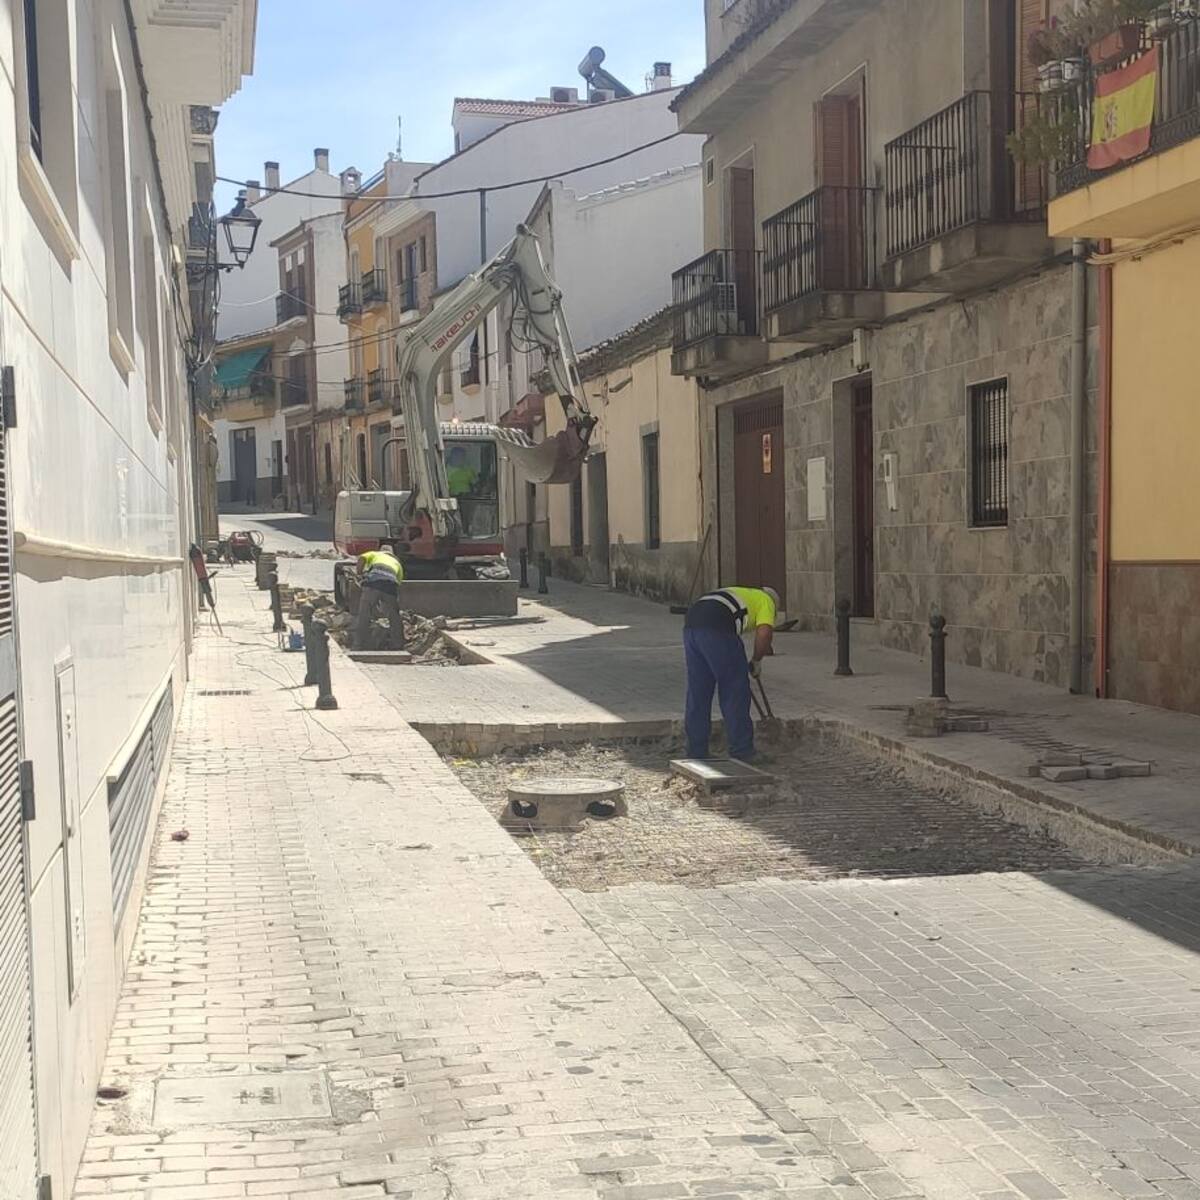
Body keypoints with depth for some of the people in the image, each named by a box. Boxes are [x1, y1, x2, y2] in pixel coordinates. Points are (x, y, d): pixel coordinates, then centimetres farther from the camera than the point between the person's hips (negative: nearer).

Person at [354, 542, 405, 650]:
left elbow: (362, 558, 10)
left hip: (373, 581, -2)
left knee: (363, 618, 4)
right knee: (394, 619, 16)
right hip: (391, 584, 2)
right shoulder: (397, 562, 37)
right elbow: (399, 582, 31)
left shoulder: (374, 554, 31)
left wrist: (360, 575, 20)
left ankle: (360, 647, 2)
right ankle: (397, 647, 18)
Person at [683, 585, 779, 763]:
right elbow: (764, 633, 0)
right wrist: (757, 660, 15)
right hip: (716, 629, -7)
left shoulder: (739, 595, 40)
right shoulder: (766, 601, 20)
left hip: (691, 624, 7)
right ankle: (742, 753, 10)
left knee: (697, 694, 15)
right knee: (735, 691, 5)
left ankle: (696, 753, 19)